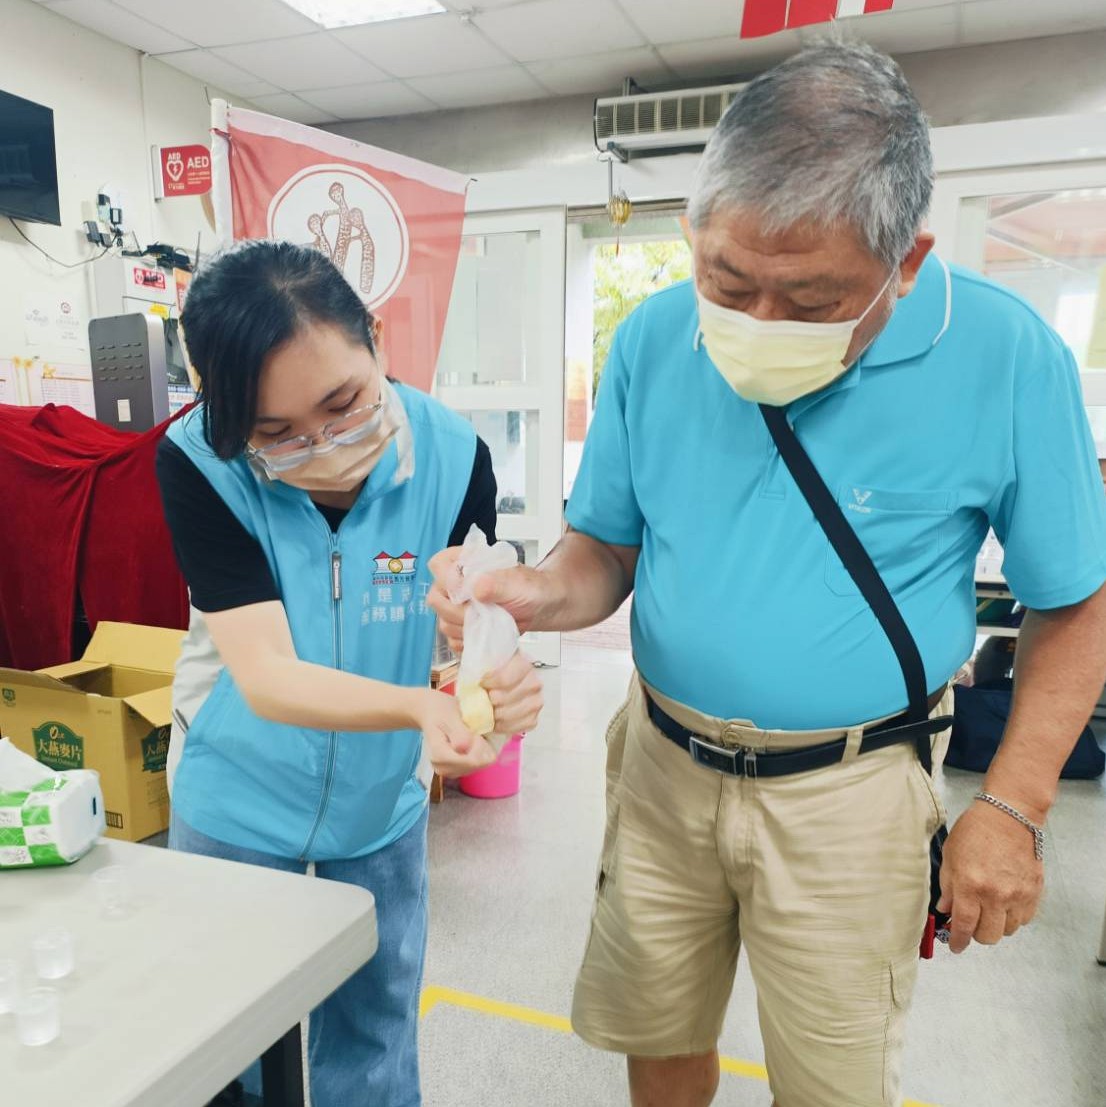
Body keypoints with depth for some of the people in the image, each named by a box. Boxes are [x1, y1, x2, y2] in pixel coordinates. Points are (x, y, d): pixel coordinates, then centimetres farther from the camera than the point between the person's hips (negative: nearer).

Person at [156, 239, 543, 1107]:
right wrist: (418, 707, -46)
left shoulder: (453, 455, -19)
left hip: (383, 807, 1)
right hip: (236, 806, 0)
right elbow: (266, 676, -30)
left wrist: (500, 679, -41)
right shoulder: (197, 462, -23)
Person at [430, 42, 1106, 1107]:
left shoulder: (1006, 358, -14)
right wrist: (543, 596, -22)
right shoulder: (654, 340, -8)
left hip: (846, 794, -2)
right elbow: (607, 550, 0)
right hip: (663, 765, 3)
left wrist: (1011, 808, -8)